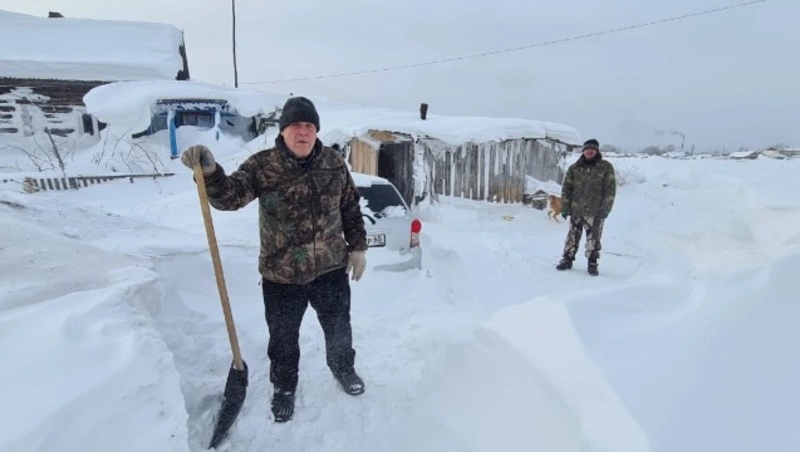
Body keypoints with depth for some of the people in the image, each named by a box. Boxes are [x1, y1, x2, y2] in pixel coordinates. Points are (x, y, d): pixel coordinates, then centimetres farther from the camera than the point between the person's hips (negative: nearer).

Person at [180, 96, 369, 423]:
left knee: (338, 327, 21)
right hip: (281, 275, -2)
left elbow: (351, 208, 5)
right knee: (283, 337, 16)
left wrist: (358, 247, 5)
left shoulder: (334, 163, -2)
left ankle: (343, 368, 51)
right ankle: (284, 387, 43)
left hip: (331, 269, 2)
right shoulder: (262, 166, -10)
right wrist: (209, 171, -41)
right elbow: (229, 197, -21)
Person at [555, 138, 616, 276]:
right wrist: (564, 207, 1)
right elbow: (566, 188, 6)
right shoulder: (574, 168, 6)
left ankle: (592, 264, 14)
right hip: (576, 210, 2)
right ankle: (567, 259, 19)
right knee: (572, 237, 9)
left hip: (595, 212, -2)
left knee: (593, 239, 2)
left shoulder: (606, 167, 2)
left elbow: (610, 189, -1)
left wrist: (605, 209, -8)